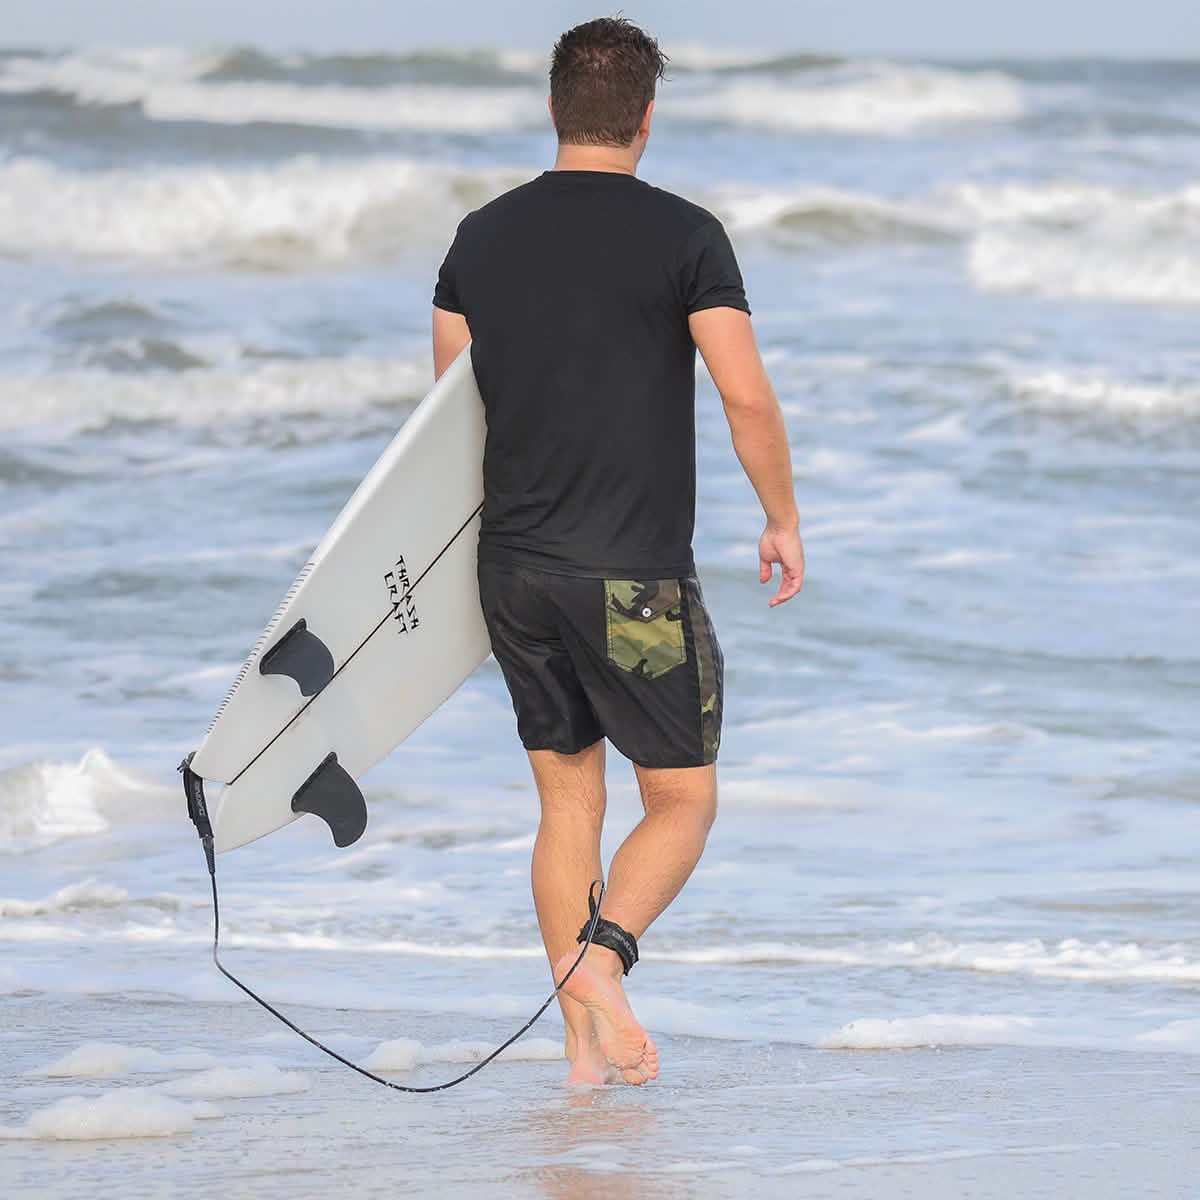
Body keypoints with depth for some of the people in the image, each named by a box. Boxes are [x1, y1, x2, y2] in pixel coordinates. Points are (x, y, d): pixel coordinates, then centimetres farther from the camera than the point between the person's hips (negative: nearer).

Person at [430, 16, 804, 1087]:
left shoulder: (482, 237, 6)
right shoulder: (684, 235, -8)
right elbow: (747, 397, -13)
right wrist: (783, 521, 1)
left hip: (515, 564, 5)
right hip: (636, 577, -5)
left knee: (569, 801, 13)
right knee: (683, 800, 7)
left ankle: (588, 1042, 10)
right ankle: (604, 956, -17)